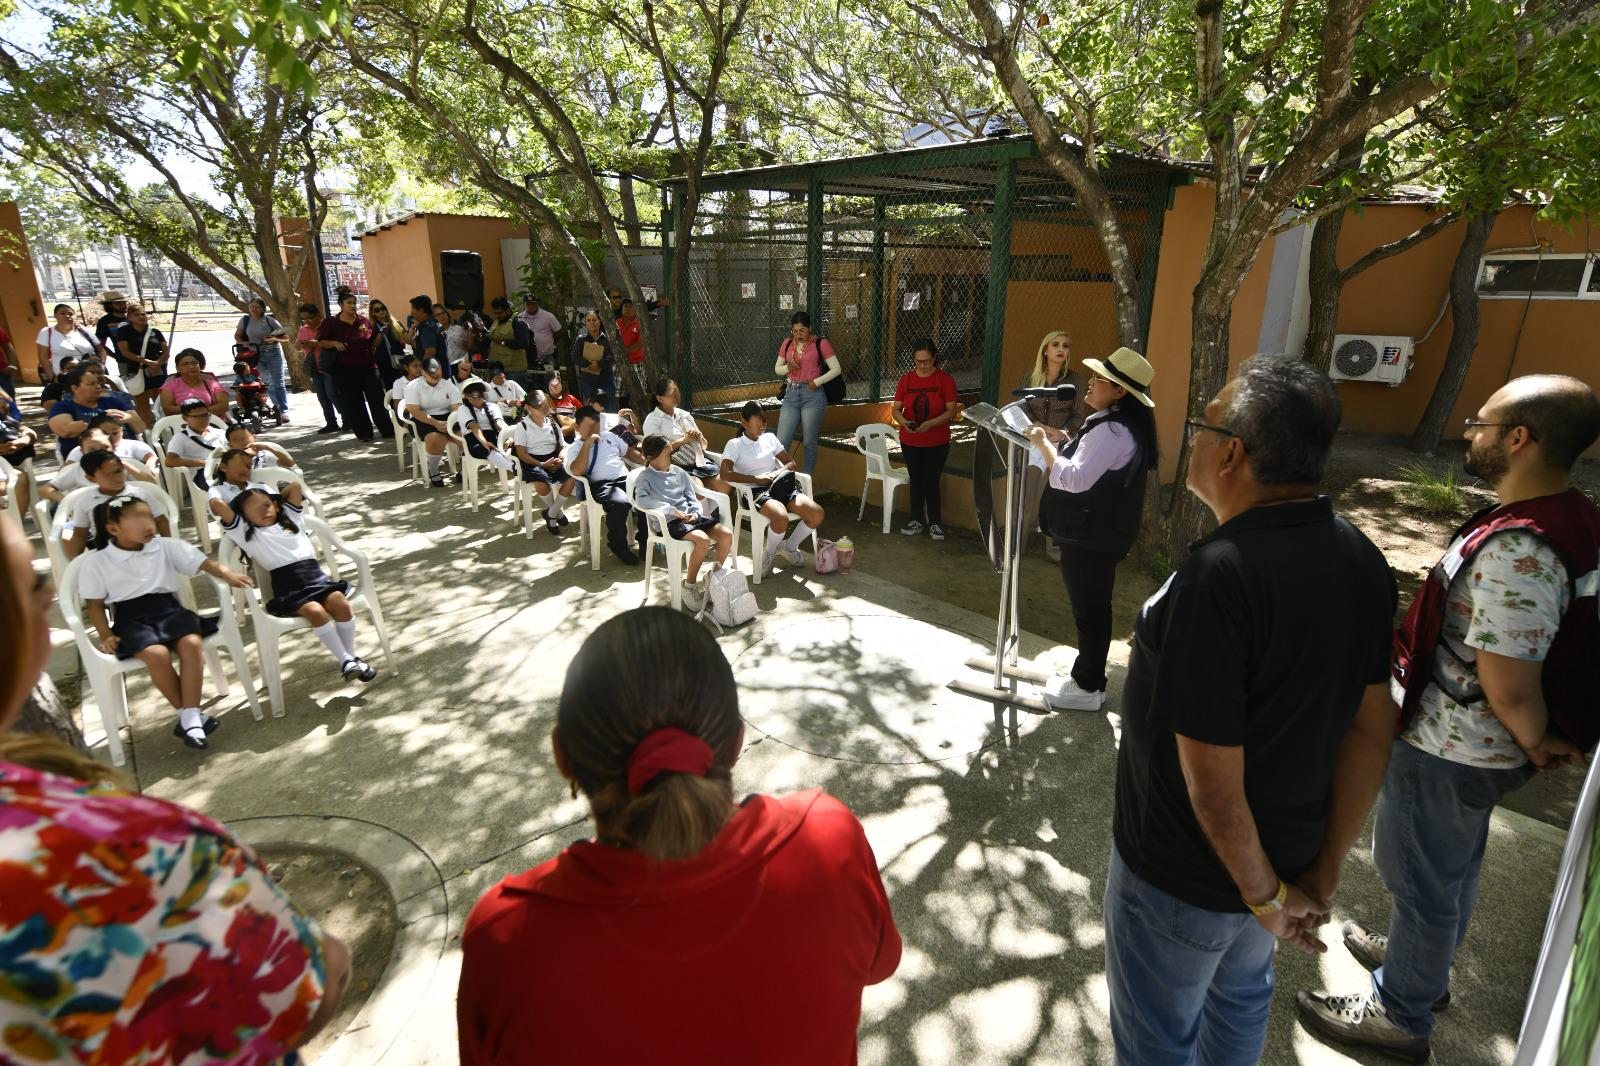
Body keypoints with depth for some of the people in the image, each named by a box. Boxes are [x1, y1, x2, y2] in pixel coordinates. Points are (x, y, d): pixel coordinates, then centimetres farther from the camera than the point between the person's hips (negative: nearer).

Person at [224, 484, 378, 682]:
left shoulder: (290, 517, 26)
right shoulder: (246, 532, 14)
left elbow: (295, 487, 23)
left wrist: (274, 499, 32)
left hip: (315, 575, 3)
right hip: (287, 586, -3)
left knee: (341, 604, -24)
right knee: (316, 611, -30)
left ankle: (352, 656, -9)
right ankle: (345, 661, -22)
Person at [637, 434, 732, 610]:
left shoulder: (679, 472, 19)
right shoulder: (645, 476, 1)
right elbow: (642, 500, -18)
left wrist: (695, 513, -5)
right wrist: (672, 510, -21)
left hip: (691, 516, 6)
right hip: (670, 522, -6)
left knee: (727, 534, -15)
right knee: (703, 540, -32)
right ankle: (689, 585, -13)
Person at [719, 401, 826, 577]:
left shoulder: (769, 438, 19)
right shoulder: (734, 444, 4)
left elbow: (791, 463, 19)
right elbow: (725, 474, -12)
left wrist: (779, 472, -4)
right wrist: (757, 479, -16)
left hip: (779, 487, 5)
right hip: (755, 492, -5)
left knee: (818, 514, -19)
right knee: (781, 518, -37)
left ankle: (789, 547, 8)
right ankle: (770, 553, -4)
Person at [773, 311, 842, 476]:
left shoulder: (820, 344, -3)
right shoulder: (787, 343, 10)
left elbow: (836, 369, -5)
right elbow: (777, 369, 16)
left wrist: (817, 381, -14)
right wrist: (788, 367, -5)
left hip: (812, 396, -3)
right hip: (791, 395, 4)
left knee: (809, 442, 3)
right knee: (782, 441, -3)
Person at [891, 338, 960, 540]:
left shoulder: (945, 380, -8)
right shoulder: (905, 380, -1)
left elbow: (952, 411, -12)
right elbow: (896, 409, -1)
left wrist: (930, 424, -26)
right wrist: (904, 422, -23)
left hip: (937, 442, -3)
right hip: (910, 442, 3)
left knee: (931, 482, 0)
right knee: (916, 481, 13)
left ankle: (935, 522, 15)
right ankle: (917, 520, 25)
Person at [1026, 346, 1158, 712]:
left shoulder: (1111, 431, -22)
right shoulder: (1118, 425, 12)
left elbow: (1074, 479, -29)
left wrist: (1042, 443, -20)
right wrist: (1056, 440, 10)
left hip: (1090, 538, -11)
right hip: (1098, 534, 11)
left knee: (1089, 610, 1)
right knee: (1093, 607, 18)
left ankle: (1087, 688, 13)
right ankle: (1089, 677, 31)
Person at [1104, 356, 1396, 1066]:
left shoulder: (1218, 575, -33)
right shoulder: (1361, 560, -7)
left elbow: (1212, 777, -29)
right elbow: (1372, 728, -2)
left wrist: (1264, 893, -12)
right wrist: (1323, 875, 4)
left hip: (1183, 877, -7)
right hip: (1290, 856, 7)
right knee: (1241, 997, 32)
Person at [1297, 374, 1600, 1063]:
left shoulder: (1516, 551, -32)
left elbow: (1509, 686, -31)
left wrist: (1537, 742, -11)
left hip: (1444, 751, -9)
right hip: (1477, 748, 9)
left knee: (1419, 878, 11)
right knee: (1452, 868, 28)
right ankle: (1421, 963, 51)